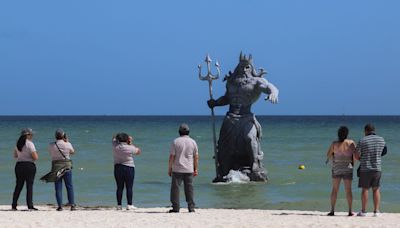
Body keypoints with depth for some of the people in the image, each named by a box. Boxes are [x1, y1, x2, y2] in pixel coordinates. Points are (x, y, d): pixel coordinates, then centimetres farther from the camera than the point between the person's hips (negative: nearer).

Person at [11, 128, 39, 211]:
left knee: (18, 186, 12)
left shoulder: (18, 144, 10)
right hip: (29, 166, -6)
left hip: (19, 166, 6)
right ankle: (30, 206, -5)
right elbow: (35, 157, -16)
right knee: (30, 185, -2)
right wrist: (36, 155, 5)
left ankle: (14, 205, 10)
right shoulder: (30, 144, -11)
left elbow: (15, 156, 23)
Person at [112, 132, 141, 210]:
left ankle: (119, 205, 6)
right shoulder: (130, 148, -12)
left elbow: (114, 138, 19)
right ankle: (129, 205, -2)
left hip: (117, 168, 4)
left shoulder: (115, 146, -2)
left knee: (119, 187, 7)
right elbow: (139, 151, 6)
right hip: (129, 168, -4)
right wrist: (131, 144, 11)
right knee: (129, 187, 0)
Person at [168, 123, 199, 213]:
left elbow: (172, 156, -6)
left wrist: (169, 169, 1)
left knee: (175, 188, 1)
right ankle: (191, 207, 5)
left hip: (177, 169, -3)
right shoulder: (193, 142, 4)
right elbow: (196, 157, 6)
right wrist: (196, 169, 13)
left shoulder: (175, 142, -4)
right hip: (189, 170, 3)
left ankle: (175, 207, -2)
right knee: (189, 188, 7)